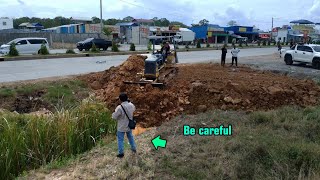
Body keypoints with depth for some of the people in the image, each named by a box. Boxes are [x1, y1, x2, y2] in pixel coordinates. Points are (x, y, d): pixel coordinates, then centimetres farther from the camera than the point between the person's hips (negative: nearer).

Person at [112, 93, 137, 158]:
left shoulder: (119, 107, -30)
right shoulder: (131, 105, -12)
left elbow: (114, 117, -21)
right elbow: (134, 109, 13)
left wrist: (114, 112, -1)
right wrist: (129, 102, 18)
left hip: (121, 127, -5)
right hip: (129, 126, 5)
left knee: (120, 140, 13)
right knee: (130, 137, 27)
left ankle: (121, 153, 23)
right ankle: (134, 148, 42)